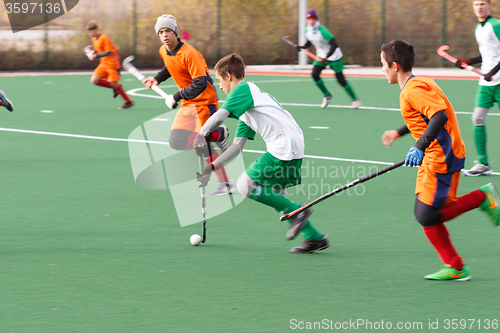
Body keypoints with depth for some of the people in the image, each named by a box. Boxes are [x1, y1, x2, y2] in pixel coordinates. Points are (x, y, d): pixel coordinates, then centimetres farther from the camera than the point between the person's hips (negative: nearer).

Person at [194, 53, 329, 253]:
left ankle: (296, 212, -2)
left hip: (283, 147, -10)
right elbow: (237, 145, 26)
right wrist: (212, 167, 23)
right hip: (294, 146, 10)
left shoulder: (242, 89, -2)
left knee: (245, 186, -2)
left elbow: (219, 117, -17)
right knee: (271, 194, 20)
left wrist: (201, 134, -1)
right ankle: (314, 238, 17)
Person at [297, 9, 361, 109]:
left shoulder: (322, 30, -26)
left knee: (341, 80, -4)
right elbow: (309, 42, 13)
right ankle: (327, 95, 8)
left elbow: (334, 45, -27)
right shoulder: (307, 31, -5)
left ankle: (355, 100, 12)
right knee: (315, 74, -14)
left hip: (334, 56, -6)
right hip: (321, 56, 6)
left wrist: (326, 57, -33)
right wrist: (302, 47, -8)